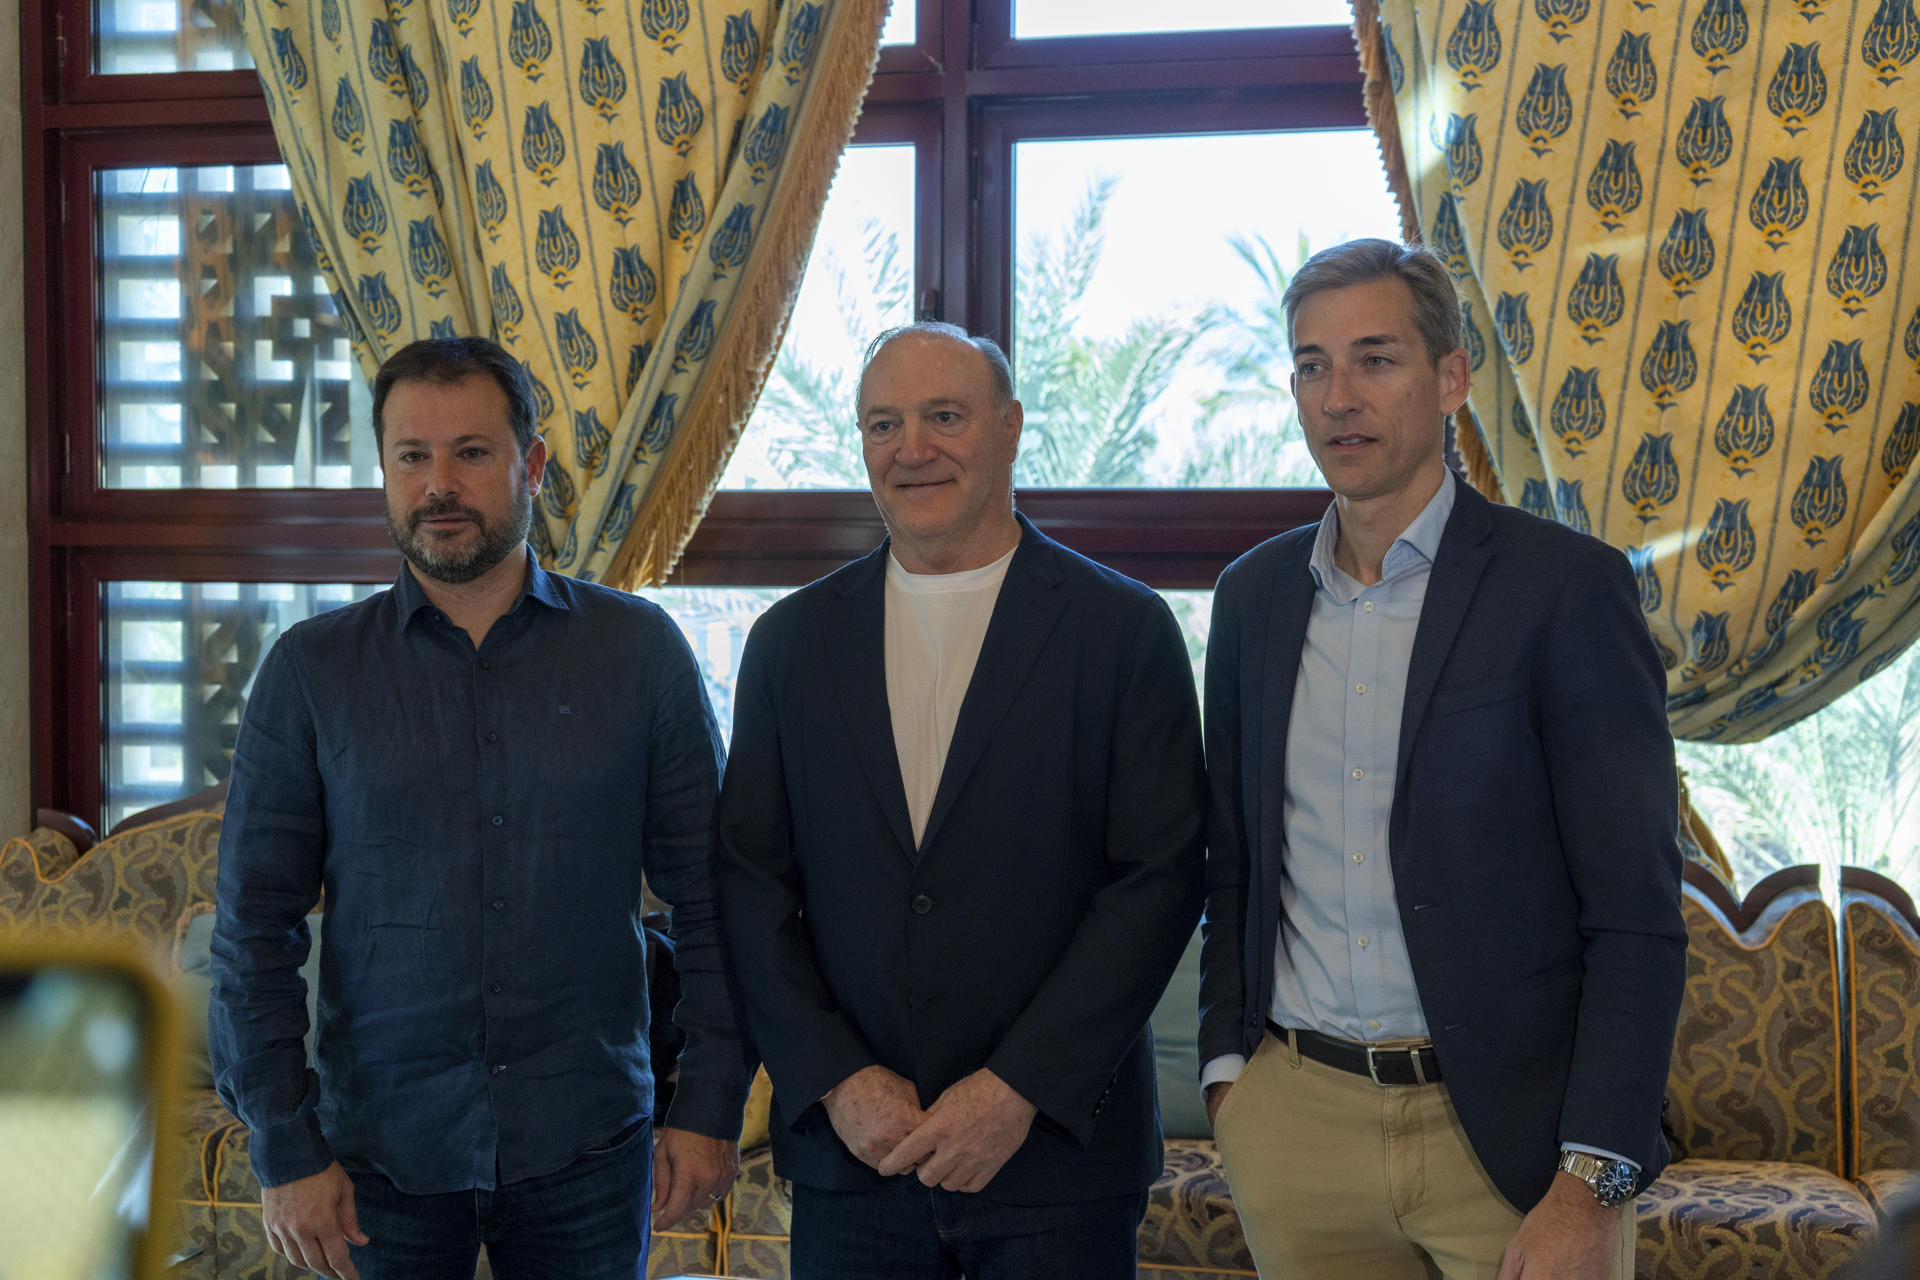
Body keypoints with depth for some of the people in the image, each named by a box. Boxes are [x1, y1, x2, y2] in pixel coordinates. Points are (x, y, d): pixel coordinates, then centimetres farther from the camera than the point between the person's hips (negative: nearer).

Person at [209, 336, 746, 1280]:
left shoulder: (640, 652, -1)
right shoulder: (310, 672, -1)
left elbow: (707, 904, 2)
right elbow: (254, 929, 0)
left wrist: (711, 1105, -3)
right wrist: (283, 1148, -5)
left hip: (586, 1150, 0)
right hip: (382, 1153, 0)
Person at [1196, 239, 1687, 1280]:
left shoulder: (1565, 586, -8)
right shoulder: (1252, 596, 8)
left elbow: (1637, 914, -10)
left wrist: (1590, 1186, -15)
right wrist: (1227, 1067, 5)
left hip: (1510, 1135, -4)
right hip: (1295, 1114, 4)